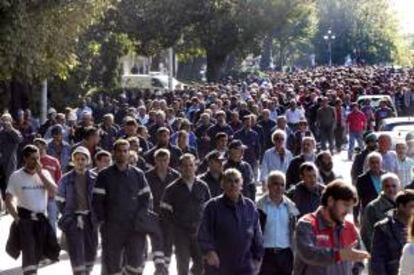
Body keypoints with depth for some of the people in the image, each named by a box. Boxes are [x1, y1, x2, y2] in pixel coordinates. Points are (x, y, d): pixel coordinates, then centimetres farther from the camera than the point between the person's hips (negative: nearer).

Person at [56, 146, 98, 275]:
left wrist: (96, 215, -3)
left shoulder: (94, 178, 1)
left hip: (90, 219, 2)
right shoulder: (66, 179, -1)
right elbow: (60, 200, 5)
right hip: (73, 220, -2)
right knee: (76, 252, -8)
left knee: (91, 250, 9)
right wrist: (67, 215, 0)